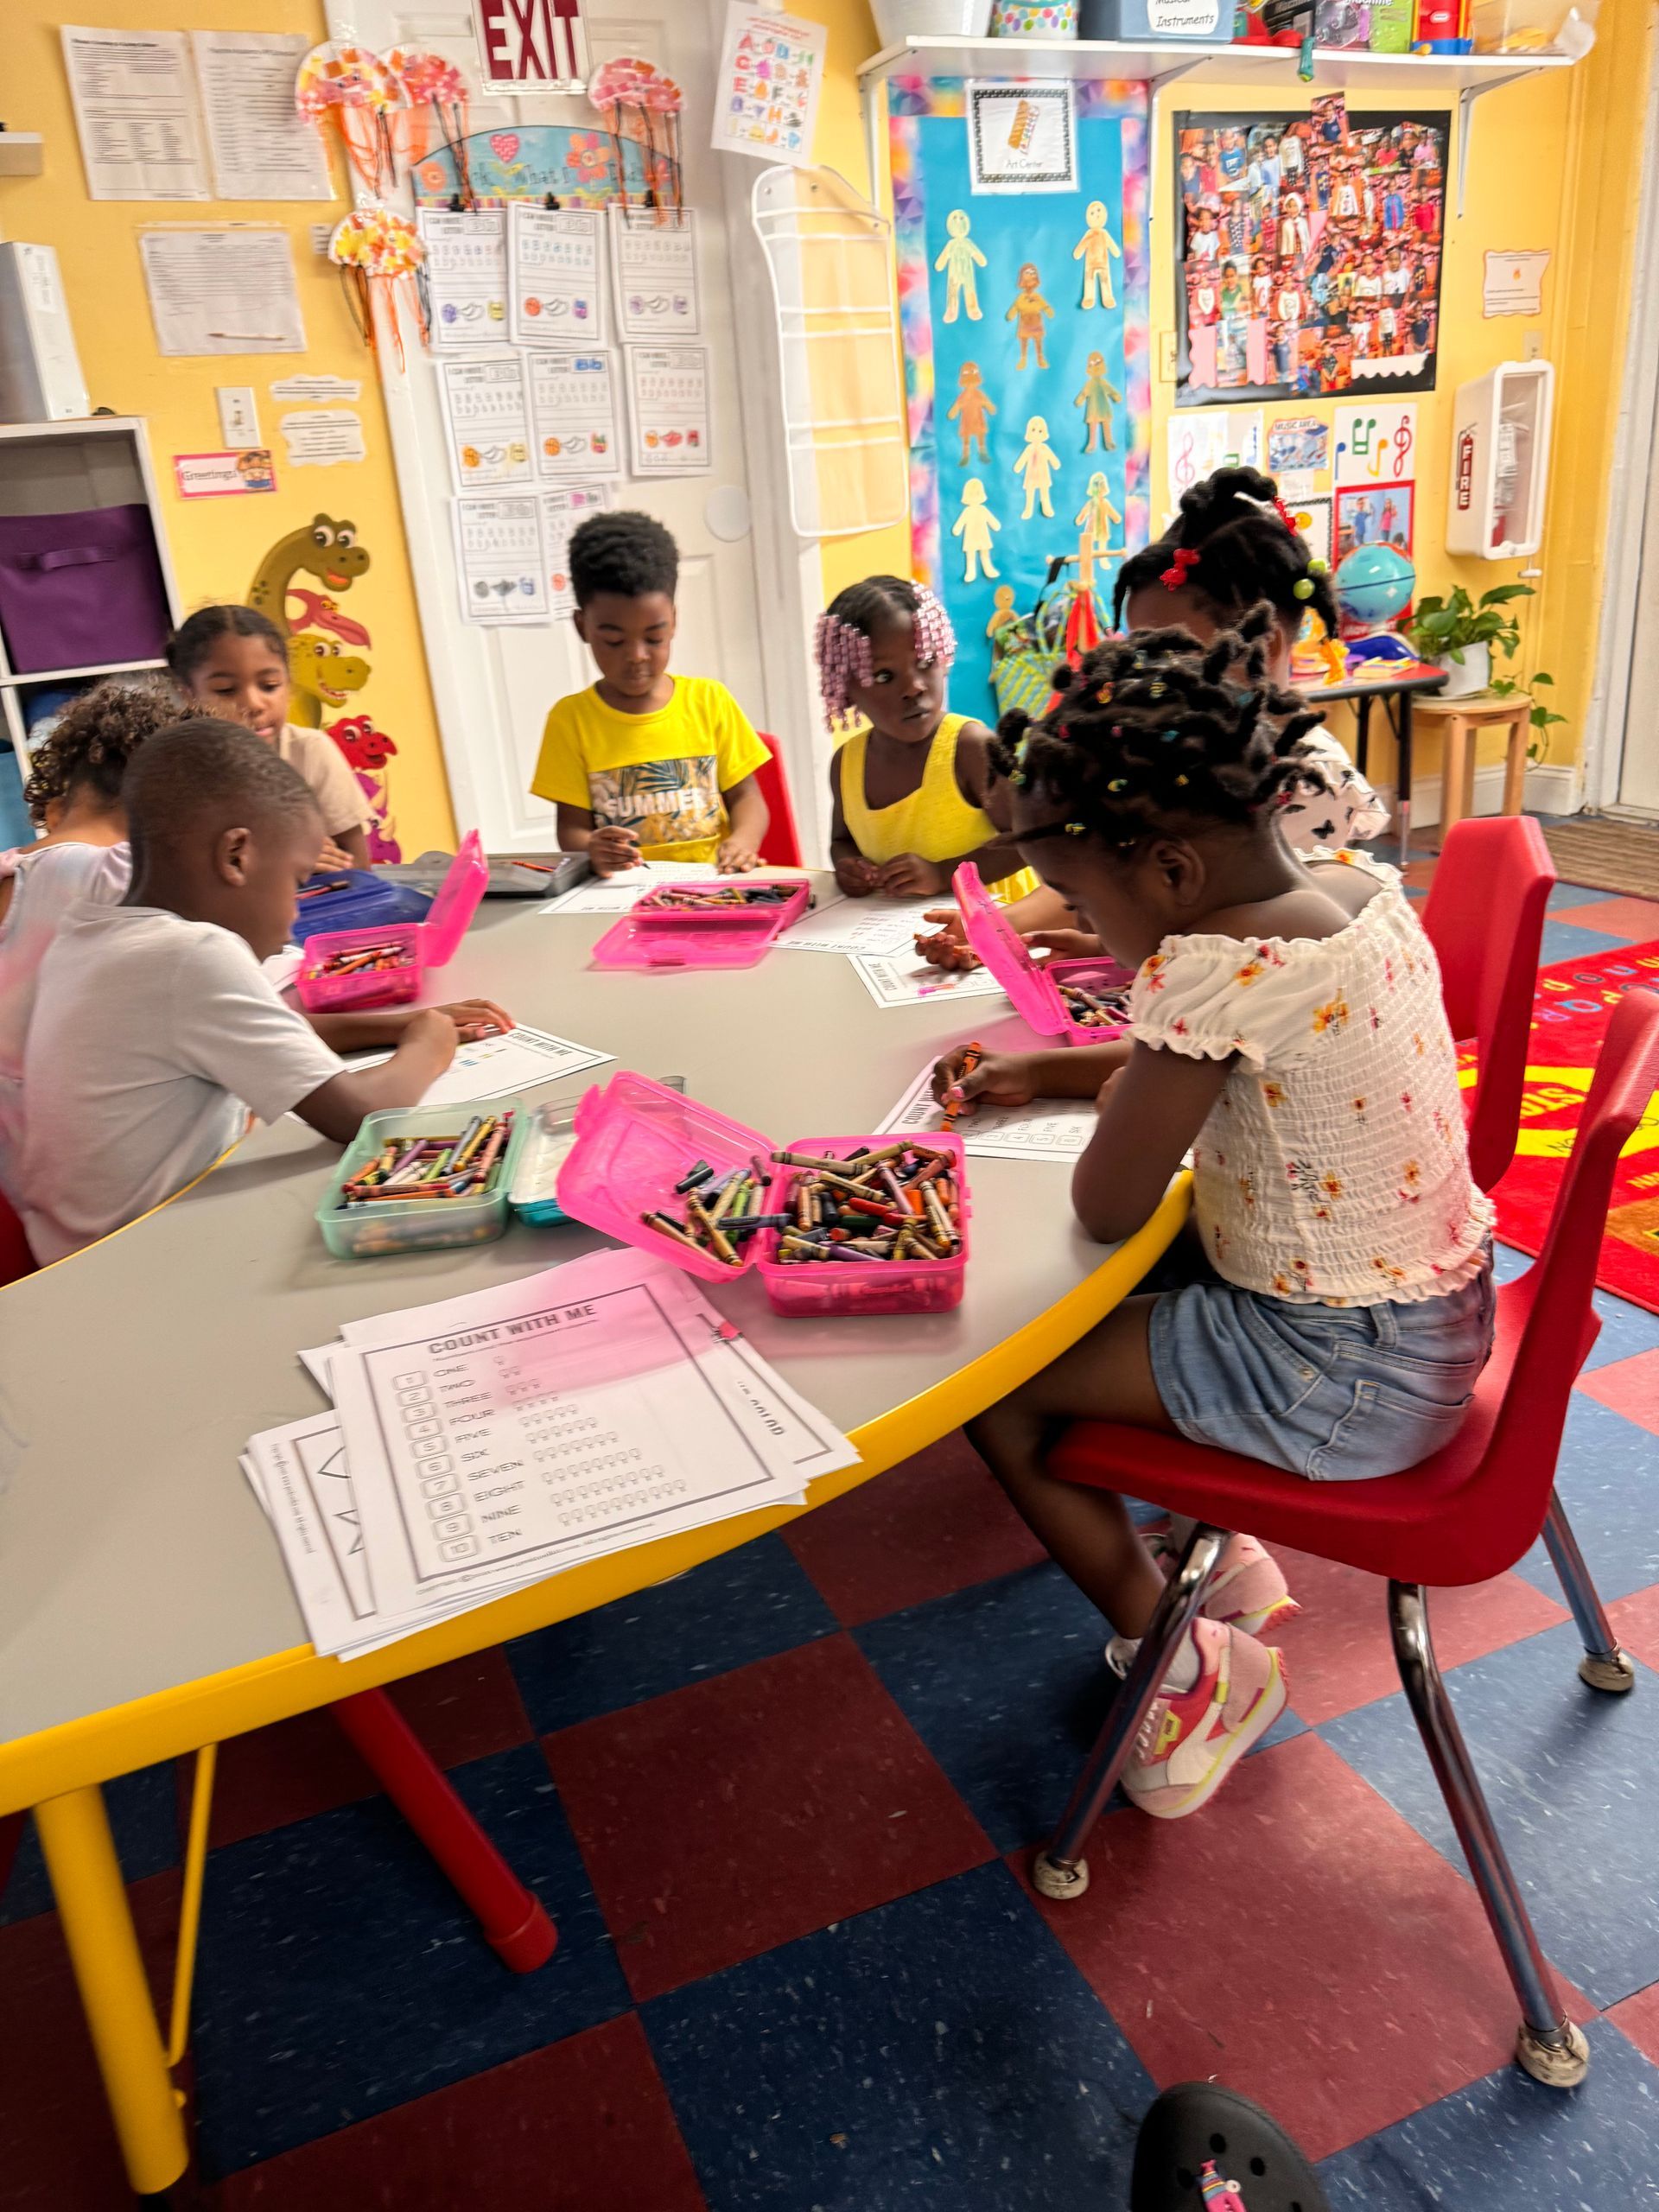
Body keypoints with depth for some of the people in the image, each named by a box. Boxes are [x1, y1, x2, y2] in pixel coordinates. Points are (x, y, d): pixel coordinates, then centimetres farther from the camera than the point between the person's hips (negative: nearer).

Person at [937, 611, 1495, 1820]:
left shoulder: (1208, 970, -29)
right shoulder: (1358, 888, -2)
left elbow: (1105, 1206, -20)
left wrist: (1116, 1096, -2)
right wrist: (1039, 1069, 11)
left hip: (1349, 1379, -9)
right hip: (1435, 1309, 9)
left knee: (994, 1387, 1)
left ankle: (1191, 1670, 17)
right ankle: (1220, 1551, 34)